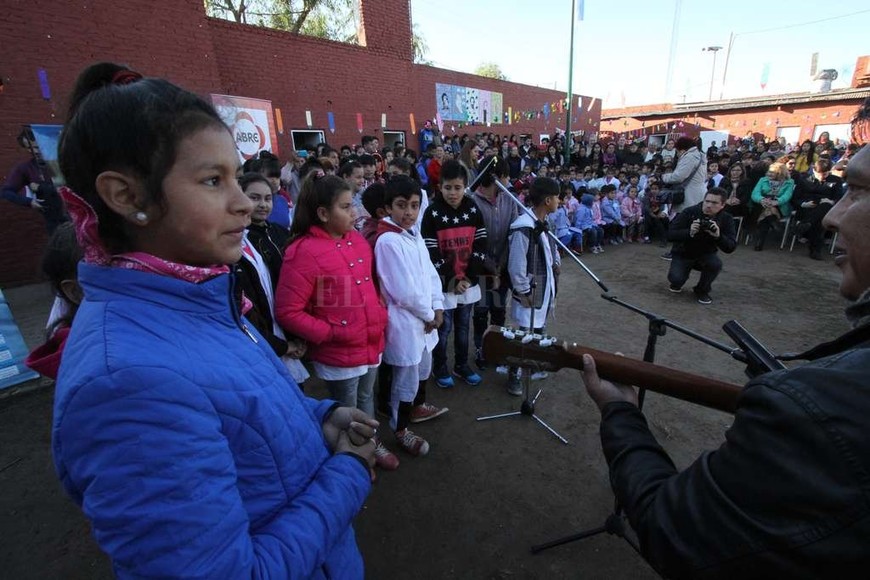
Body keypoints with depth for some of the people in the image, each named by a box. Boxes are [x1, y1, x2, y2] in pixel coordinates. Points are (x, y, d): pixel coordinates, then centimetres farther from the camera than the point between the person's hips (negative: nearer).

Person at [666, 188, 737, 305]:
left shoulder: (726, 219, -10)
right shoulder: (689, 212, -17)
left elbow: (731, 248, -16)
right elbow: (670, 234, -22)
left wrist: (718, 236, -36)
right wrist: (689, 232, -40)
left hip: (705, 255, 2)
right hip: (682, 254, -2)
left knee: (716, 264, -31)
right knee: (675, 278, -27)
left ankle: (702, 290, -1)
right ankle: (677, 282, 15)